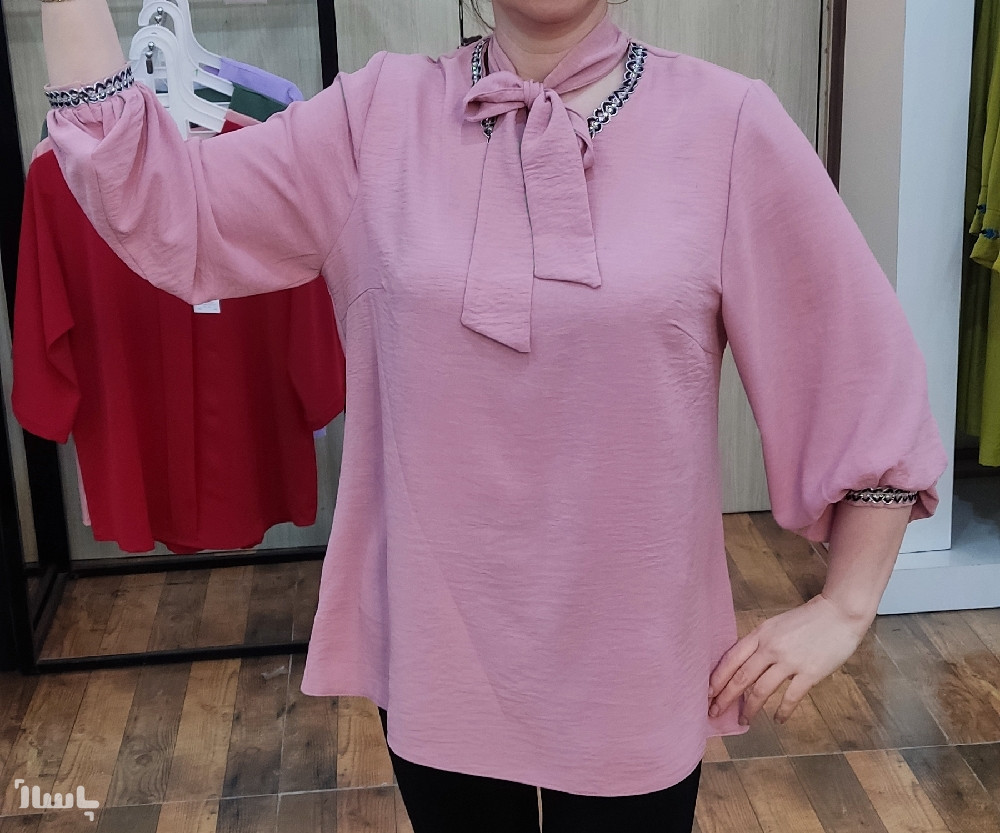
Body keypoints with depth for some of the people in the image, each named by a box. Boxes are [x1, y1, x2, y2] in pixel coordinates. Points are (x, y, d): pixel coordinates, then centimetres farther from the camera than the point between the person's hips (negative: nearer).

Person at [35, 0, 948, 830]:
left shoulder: (729, 123, -9)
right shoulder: (379, 114, -3)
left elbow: (872, 368, -4)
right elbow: (159, 205, -5)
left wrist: (846, 607, -2)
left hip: (632, 666, -1)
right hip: (436, 651, 2)